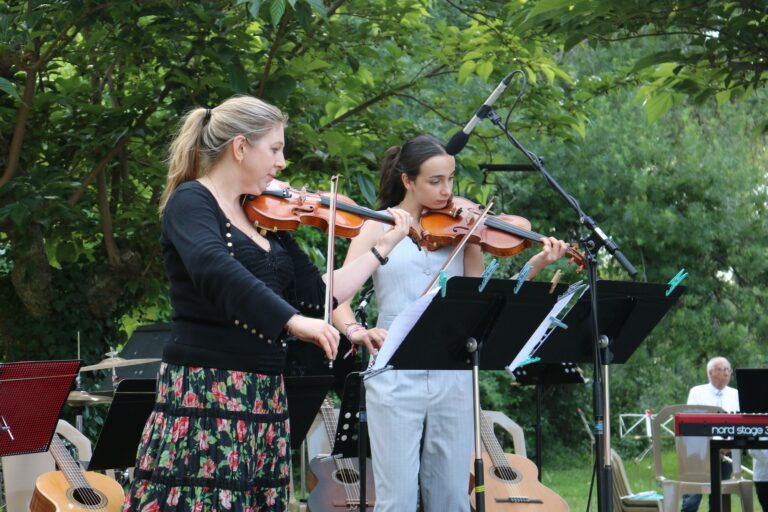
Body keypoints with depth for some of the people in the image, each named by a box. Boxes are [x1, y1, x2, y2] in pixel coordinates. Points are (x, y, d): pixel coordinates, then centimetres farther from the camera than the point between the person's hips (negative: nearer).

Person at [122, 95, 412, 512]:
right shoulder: (191, 201, -7)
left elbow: (319, 298, 15)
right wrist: (294, 320, -35)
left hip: (264, 400, 7)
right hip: (204, 400, -7)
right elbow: (214, 269, -28)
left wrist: (382, 247, 14)